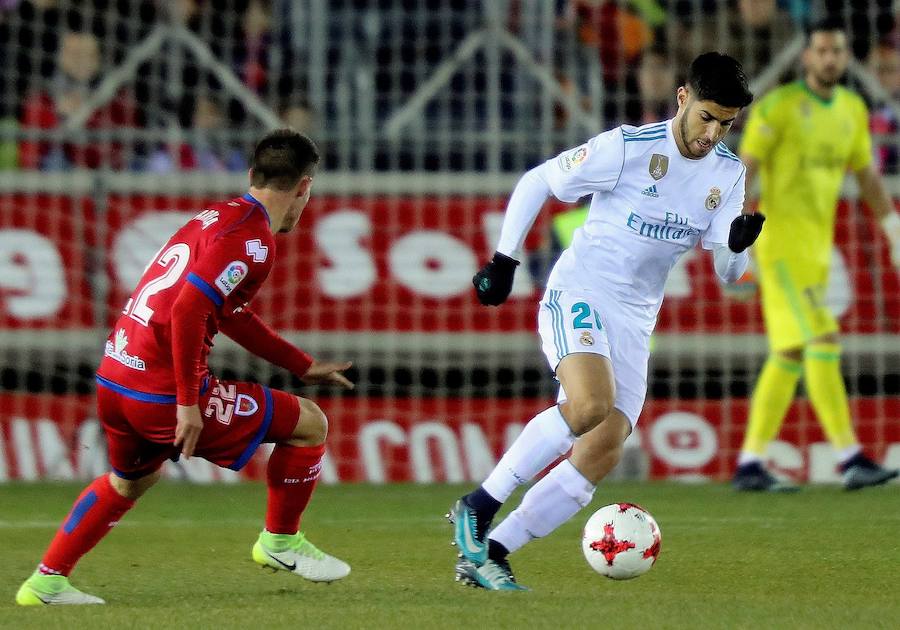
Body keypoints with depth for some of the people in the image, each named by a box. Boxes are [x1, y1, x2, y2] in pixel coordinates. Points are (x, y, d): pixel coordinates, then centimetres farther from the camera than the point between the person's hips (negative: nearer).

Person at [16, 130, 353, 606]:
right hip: (162, 394, -9)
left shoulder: (215, 217, 16)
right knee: (309, 424, 3)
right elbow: (187, 310, -25)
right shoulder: (252, 240, -13)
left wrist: (304, 366, 31)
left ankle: (46, 582, 33)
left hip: (113, 382, 9)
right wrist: (188, 403, -22)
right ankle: (280, 541, 18)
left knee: (131, 480, 35)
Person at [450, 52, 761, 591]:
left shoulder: (729, 175, 6)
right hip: (578, 295, -6)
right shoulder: (627, 147, -11)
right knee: (591, 404, -33)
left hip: (634, 324, 6)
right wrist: (504, 260, -3)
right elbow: (536, 182, -1)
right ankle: (478, 507, -20)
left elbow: (729, 274, 4)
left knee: (601, 456, -6)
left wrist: (739, 243, -19)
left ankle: (485, 556, 0)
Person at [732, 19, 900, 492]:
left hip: (818, 243, 8)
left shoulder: (853, 110, 12)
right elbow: (745, 168, -11)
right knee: (823, 342, -15)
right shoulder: (779, 106, -8)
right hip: (782, 243, -8)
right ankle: (850, 458, -17)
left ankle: (750, 464, 11)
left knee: (790, 356, 6)